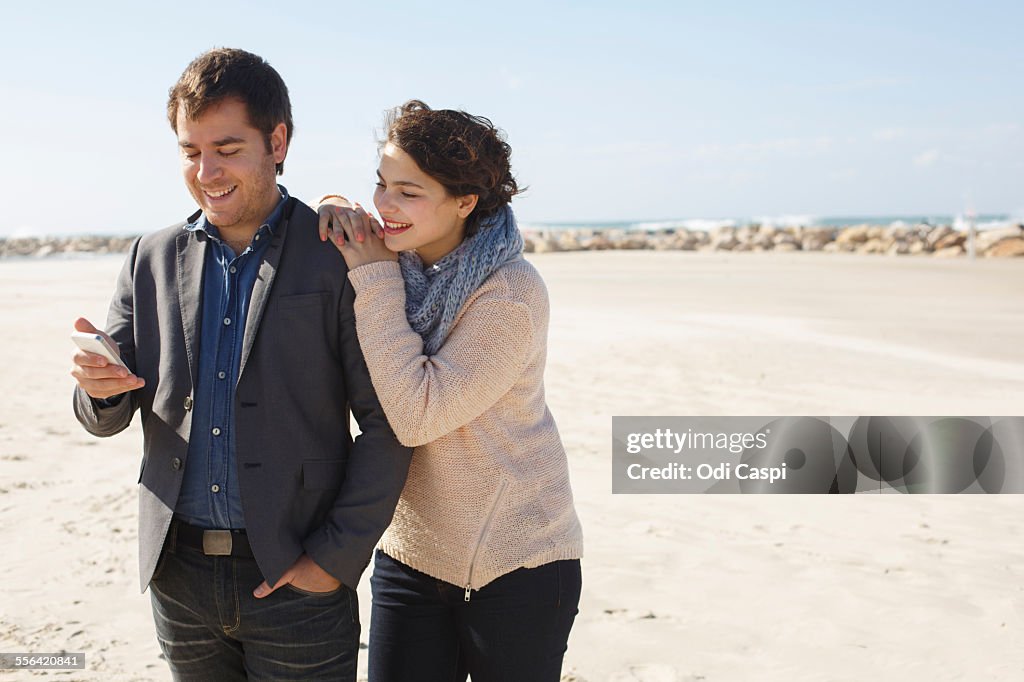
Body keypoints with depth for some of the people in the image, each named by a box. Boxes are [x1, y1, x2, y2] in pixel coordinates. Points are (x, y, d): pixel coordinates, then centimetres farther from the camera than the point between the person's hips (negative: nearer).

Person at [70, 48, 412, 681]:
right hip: (178, 574, 4)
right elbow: (108, 417, 9)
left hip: (296, 578, -4)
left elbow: (386, 425, -9)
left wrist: (336, 558, -12)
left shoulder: (340, 259, -8)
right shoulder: (153, 258, 6)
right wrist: (101, 386, -13)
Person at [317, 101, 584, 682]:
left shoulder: (511, 293, -20)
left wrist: (375, 279, -20)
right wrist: (337, 221, -8)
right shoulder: (398, 266, 0)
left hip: (515, 562, -5)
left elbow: (416, 414, -24)